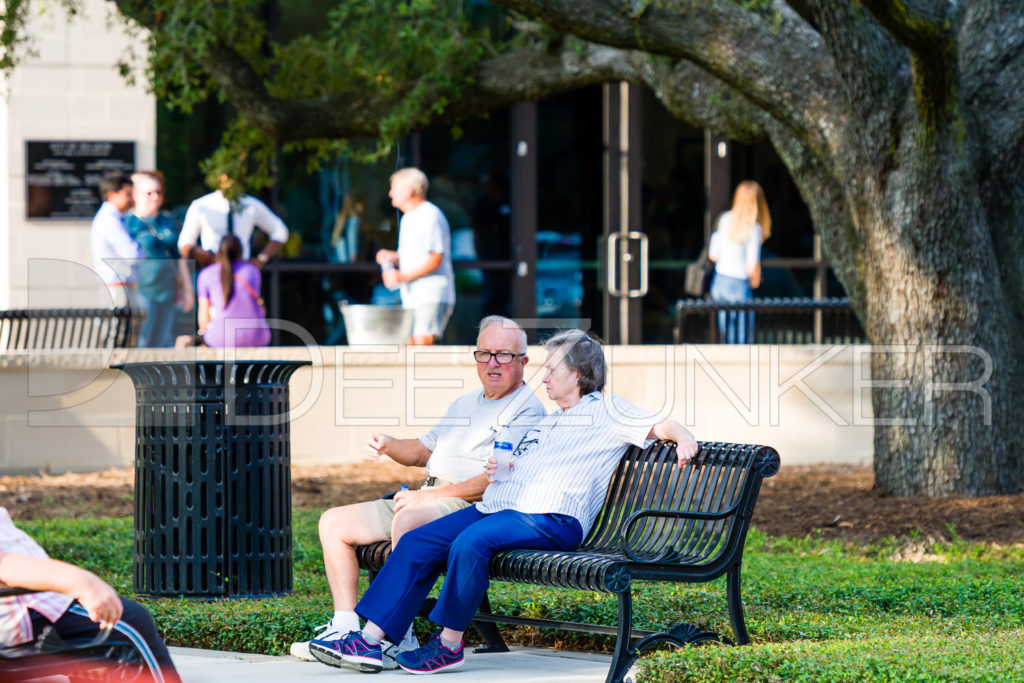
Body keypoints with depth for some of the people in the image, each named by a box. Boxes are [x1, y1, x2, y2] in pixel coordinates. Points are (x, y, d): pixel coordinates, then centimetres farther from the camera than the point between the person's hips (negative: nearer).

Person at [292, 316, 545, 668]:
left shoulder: (527, 411, -5)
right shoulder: (464, 404, 26)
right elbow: (422, 450, 32)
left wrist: (431, 495, -18)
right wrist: (390, 445, 8)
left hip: (473, 507, -10)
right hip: (427, 500, 10)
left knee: (408, 520, -39)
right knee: (334, 522, 3)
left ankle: (397, 638, -36)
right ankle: (346, 627, -6)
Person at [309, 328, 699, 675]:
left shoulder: (605, 410, 7)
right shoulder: (548, 422, 33)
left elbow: (660, 426, -3)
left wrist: (683, 438, -25)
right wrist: (495, 470, 15)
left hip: (550, 518, -9)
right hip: (499, 505, 9)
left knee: (470, 542, -36)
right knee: (417, 542, -8)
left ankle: (449, 645, -25)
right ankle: (370, 640, -12)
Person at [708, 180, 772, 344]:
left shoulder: (725, 219, 2)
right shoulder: (754, 228, -14)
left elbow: (713, 255, 6)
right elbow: (753, 266, -17)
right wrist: (755, 281, 3)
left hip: (719, 282, 6)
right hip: (740, 286, -6)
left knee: (727, 335, 15)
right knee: (743, 337, 3)